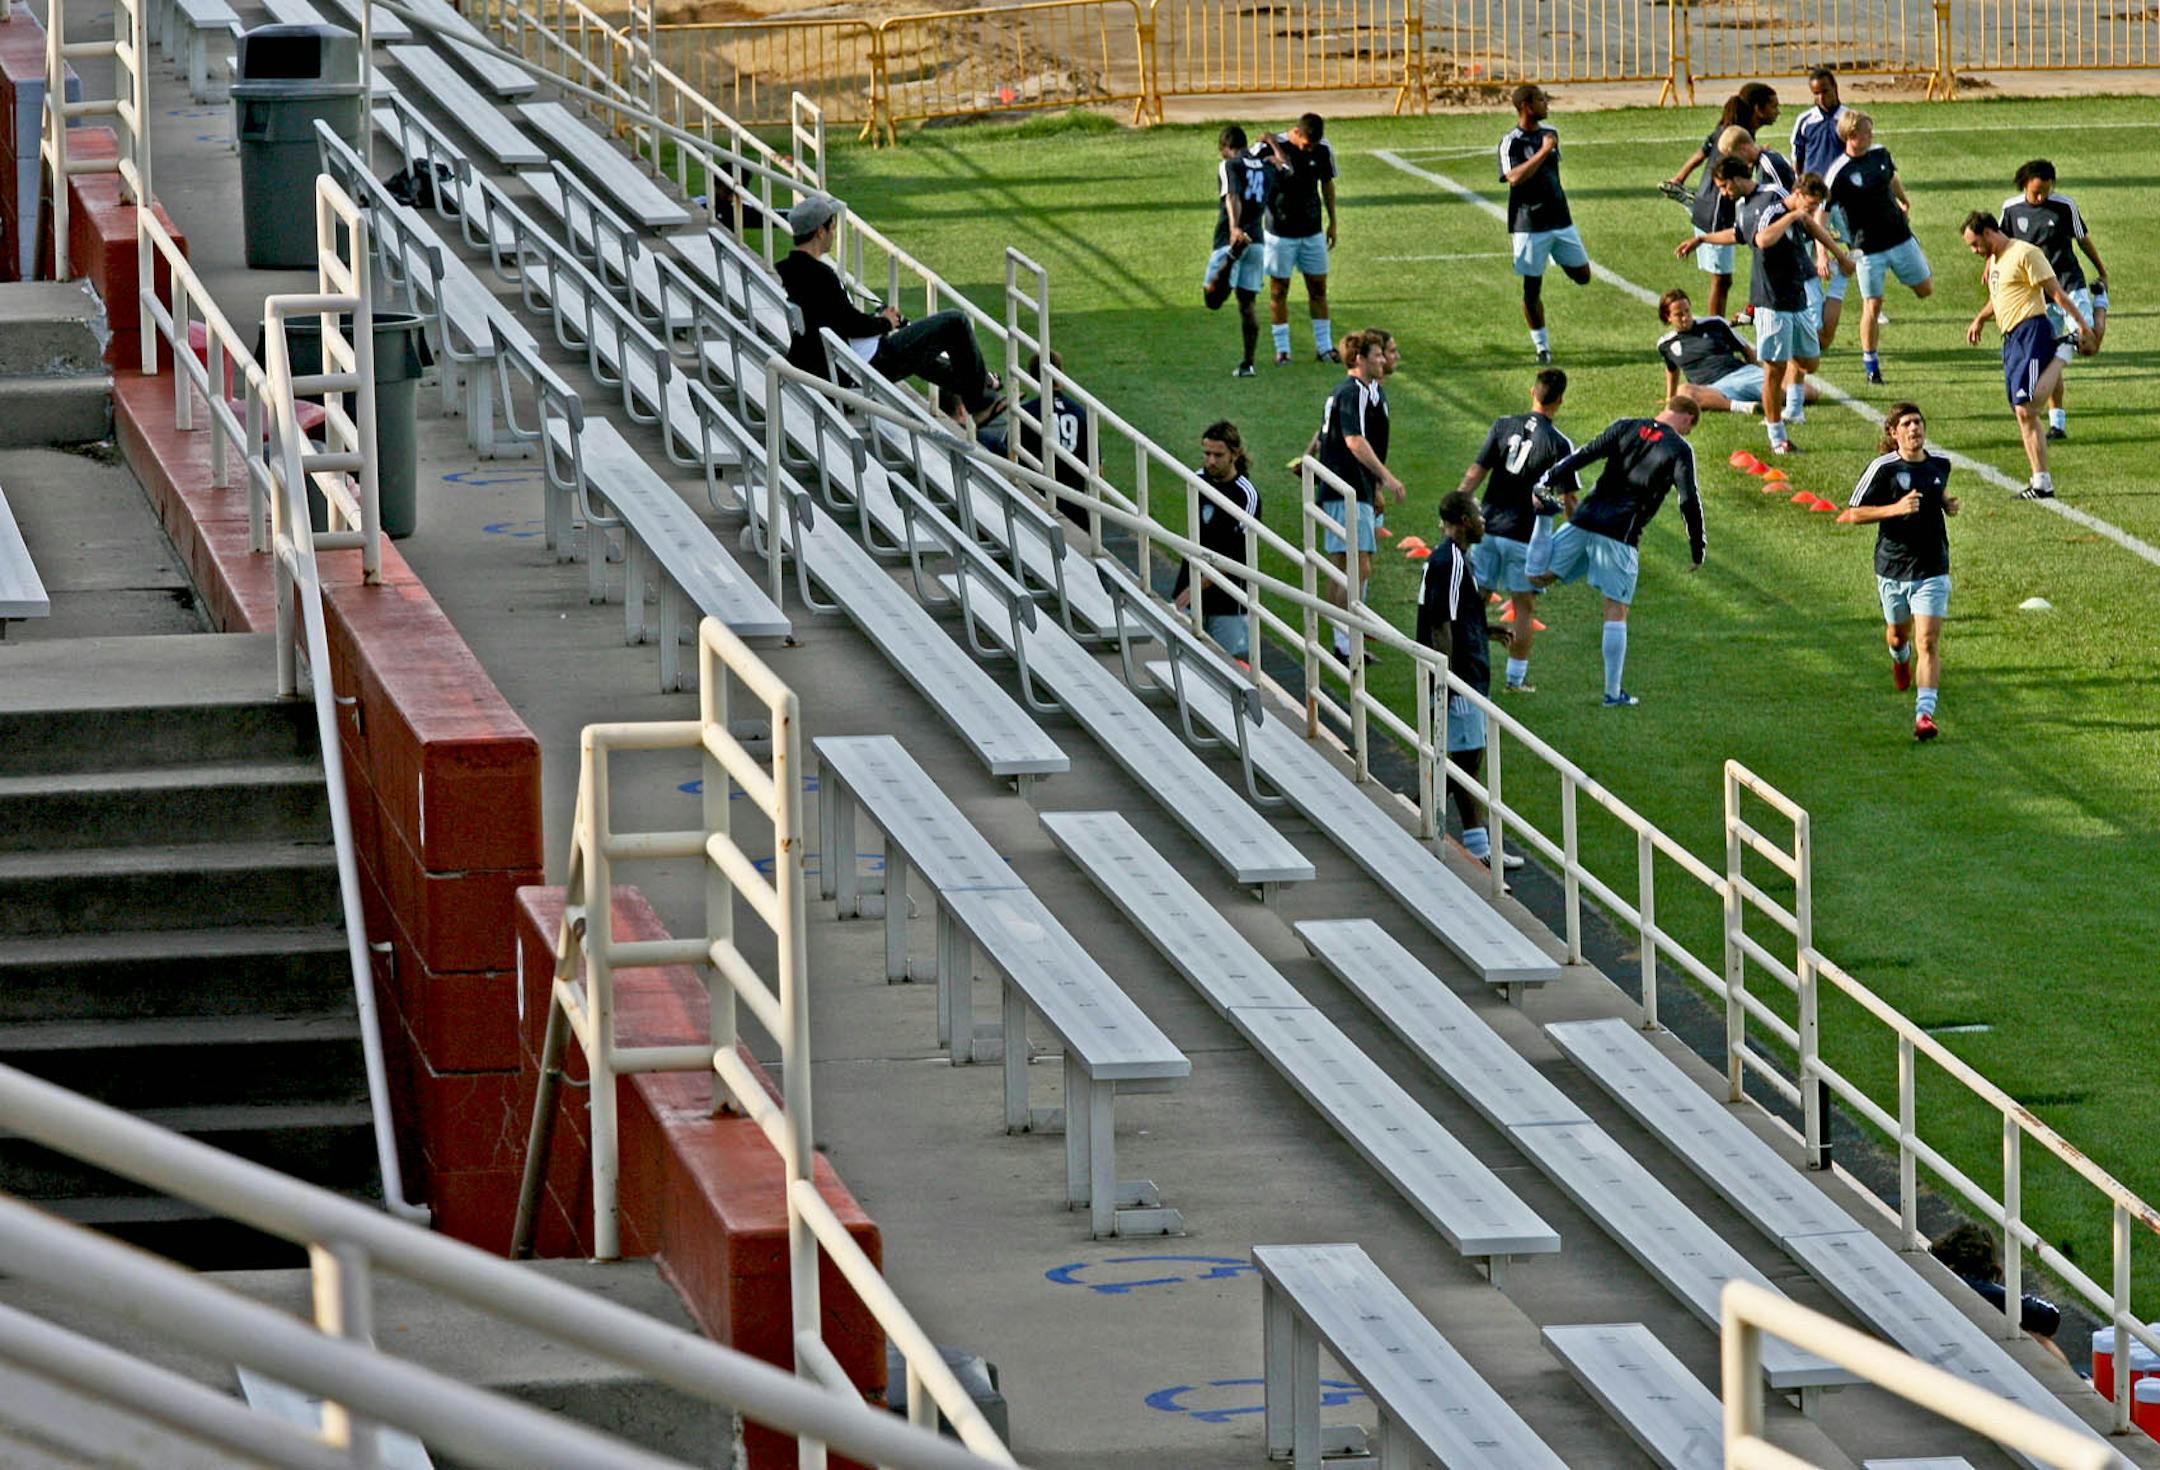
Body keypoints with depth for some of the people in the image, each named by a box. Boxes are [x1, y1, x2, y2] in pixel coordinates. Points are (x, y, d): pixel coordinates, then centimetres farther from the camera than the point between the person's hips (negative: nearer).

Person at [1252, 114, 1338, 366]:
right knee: (1278, 289, 2)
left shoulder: (1322, 149, -4)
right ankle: (1282, 349, 10)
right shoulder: (1268, 148, -16)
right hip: (1280, 232, -3)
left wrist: (1332, 222, 14)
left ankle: (1324, 346, 15)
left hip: (1312, 231, 3)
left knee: (1318, 288, 6)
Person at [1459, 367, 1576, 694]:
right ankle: (1515, 677, 13)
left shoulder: (1503, 427, -1)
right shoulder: (1558, 444, -11)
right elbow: (1569, 497, -11)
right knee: (1524, 606, 9)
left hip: (1489, 527, 3)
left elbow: (1474, 474, -2)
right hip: (1526, 533, -3)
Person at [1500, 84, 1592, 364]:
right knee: (1532, 288, 0)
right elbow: (1515, 177, -29)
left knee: (1582, 276, 8)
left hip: (1560, 219, 6)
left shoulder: (1549, 133, 8)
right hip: (1529, 225, -6)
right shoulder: (1511, 142, -14)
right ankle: (1542, 346, 11)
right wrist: (1543, 151, -29)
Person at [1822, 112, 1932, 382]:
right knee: (1872, 306, -2)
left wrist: (1904, 202, 40)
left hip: (1900, 237, 5)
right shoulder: (1838, 173, -18)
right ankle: (1871, 366, 11)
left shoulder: (1881, 154, -1)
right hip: (1868, 247, -5)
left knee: (1926, 289, 13)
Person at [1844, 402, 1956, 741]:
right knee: (1898, 633, 22)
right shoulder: (1883, 468, -12)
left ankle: (1925, 713, -16)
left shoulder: (1941, 462, 2)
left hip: (1932, 569, 1)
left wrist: (1947, 503, 2)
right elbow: (1855, 512, -10)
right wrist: (1896, 508, -23)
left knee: (1928, 642, -13)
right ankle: (1900, 657, 60)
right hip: (1892, 569, -1)